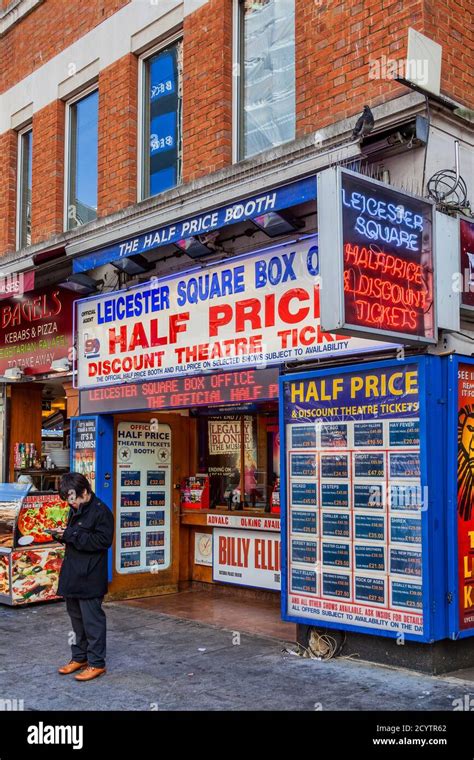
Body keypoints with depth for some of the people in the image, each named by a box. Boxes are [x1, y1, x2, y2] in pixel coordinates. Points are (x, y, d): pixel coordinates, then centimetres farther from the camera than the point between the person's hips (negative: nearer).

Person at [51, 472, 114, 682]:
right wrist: (62, 536, 1)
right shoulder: (75, 510, 13)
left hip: (90, 577, -9)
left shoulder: (100, 511, -15)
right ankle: (79, 657, 29)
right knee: (76, 618, 17)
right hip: (72, 575, 9)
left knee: (92, 620, -2)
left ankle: (96, 663, 7)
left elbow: (103, 540, -22)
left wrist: (71, 535, -22)